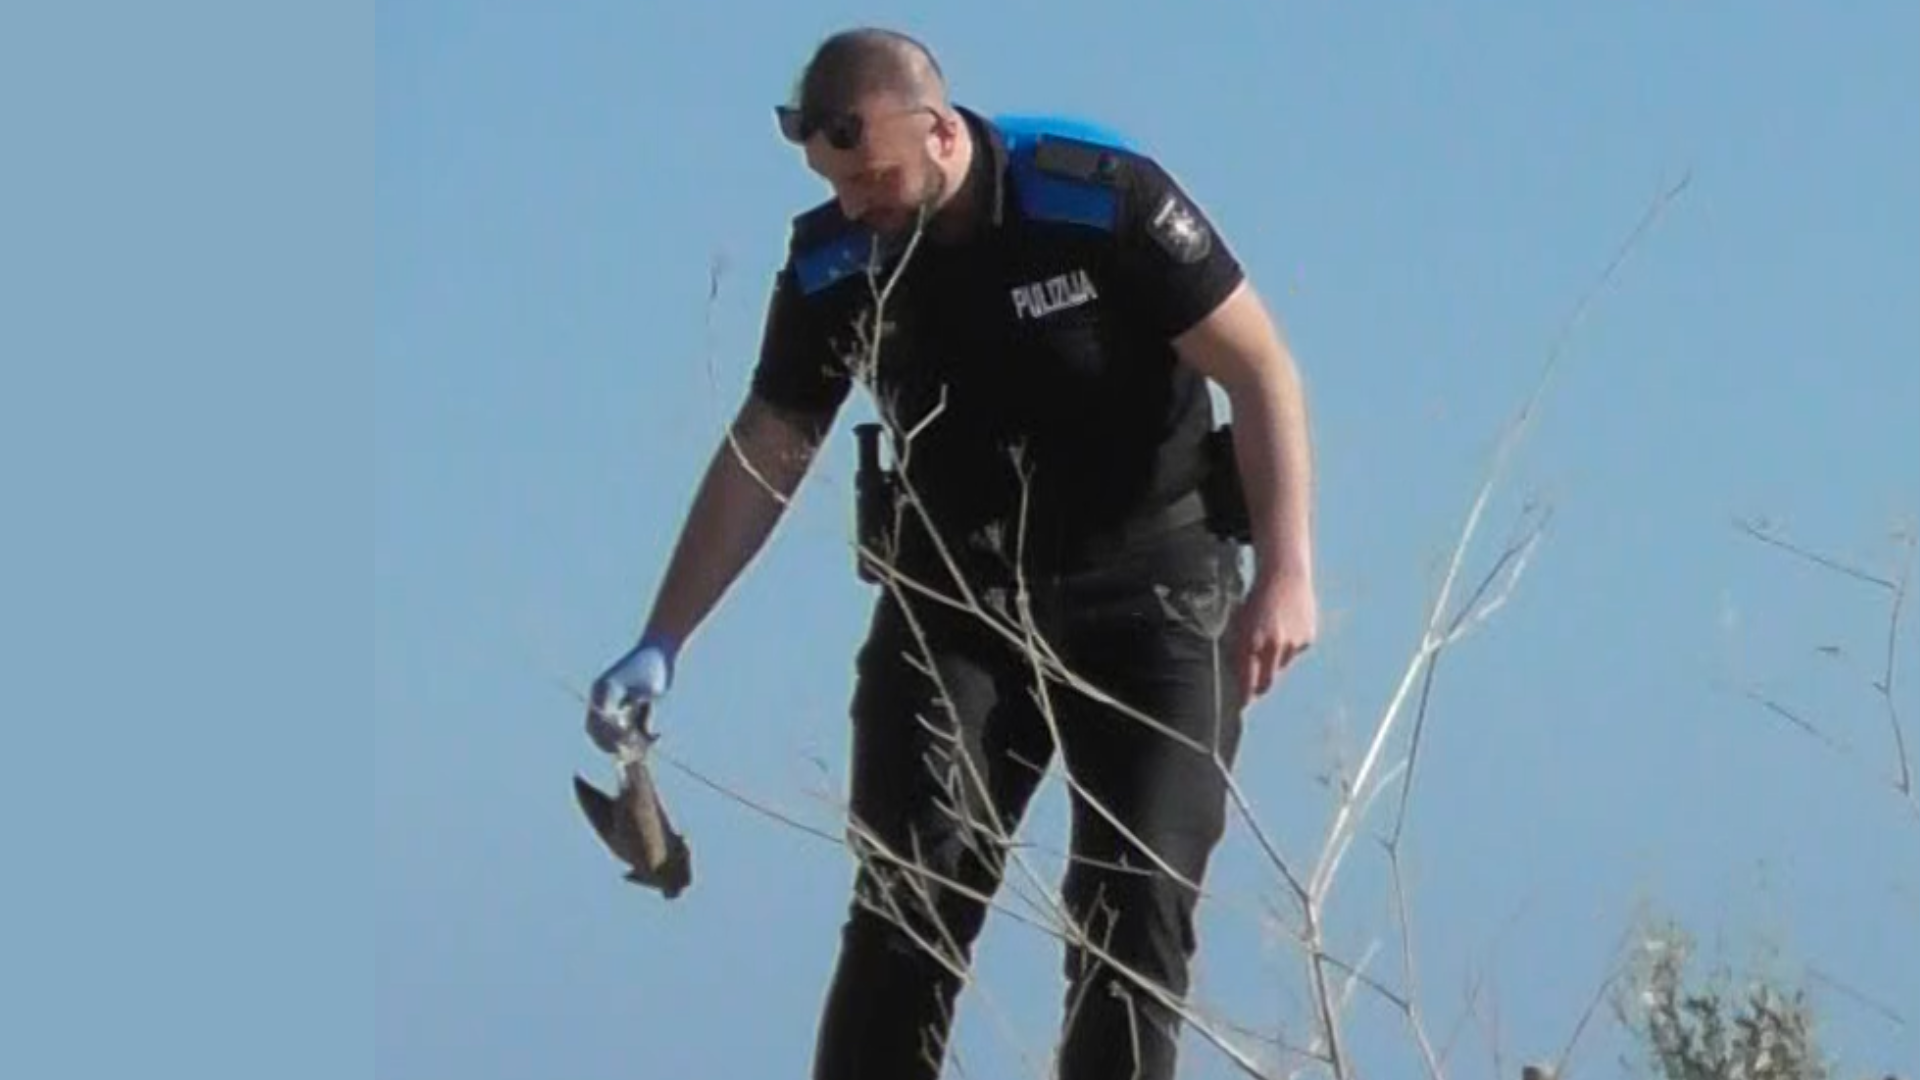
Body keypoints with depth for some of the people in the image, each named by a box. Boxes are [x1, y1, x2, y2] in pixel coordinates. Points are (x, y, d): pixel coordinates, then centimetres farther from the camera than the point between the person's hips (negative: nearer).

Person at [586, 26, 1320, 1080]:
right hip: (952, 599, 3)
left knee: (1137, 903, -6)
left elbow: (1261, 370, -14)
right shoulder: (832, 263, -7)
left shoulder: (1103, 200, -19)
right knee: (908, 891, -9)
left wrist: (1285, 575, -21)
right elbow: (764, 453, 2)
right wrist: (662, 643, -4)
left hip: (1148, 595, -2)